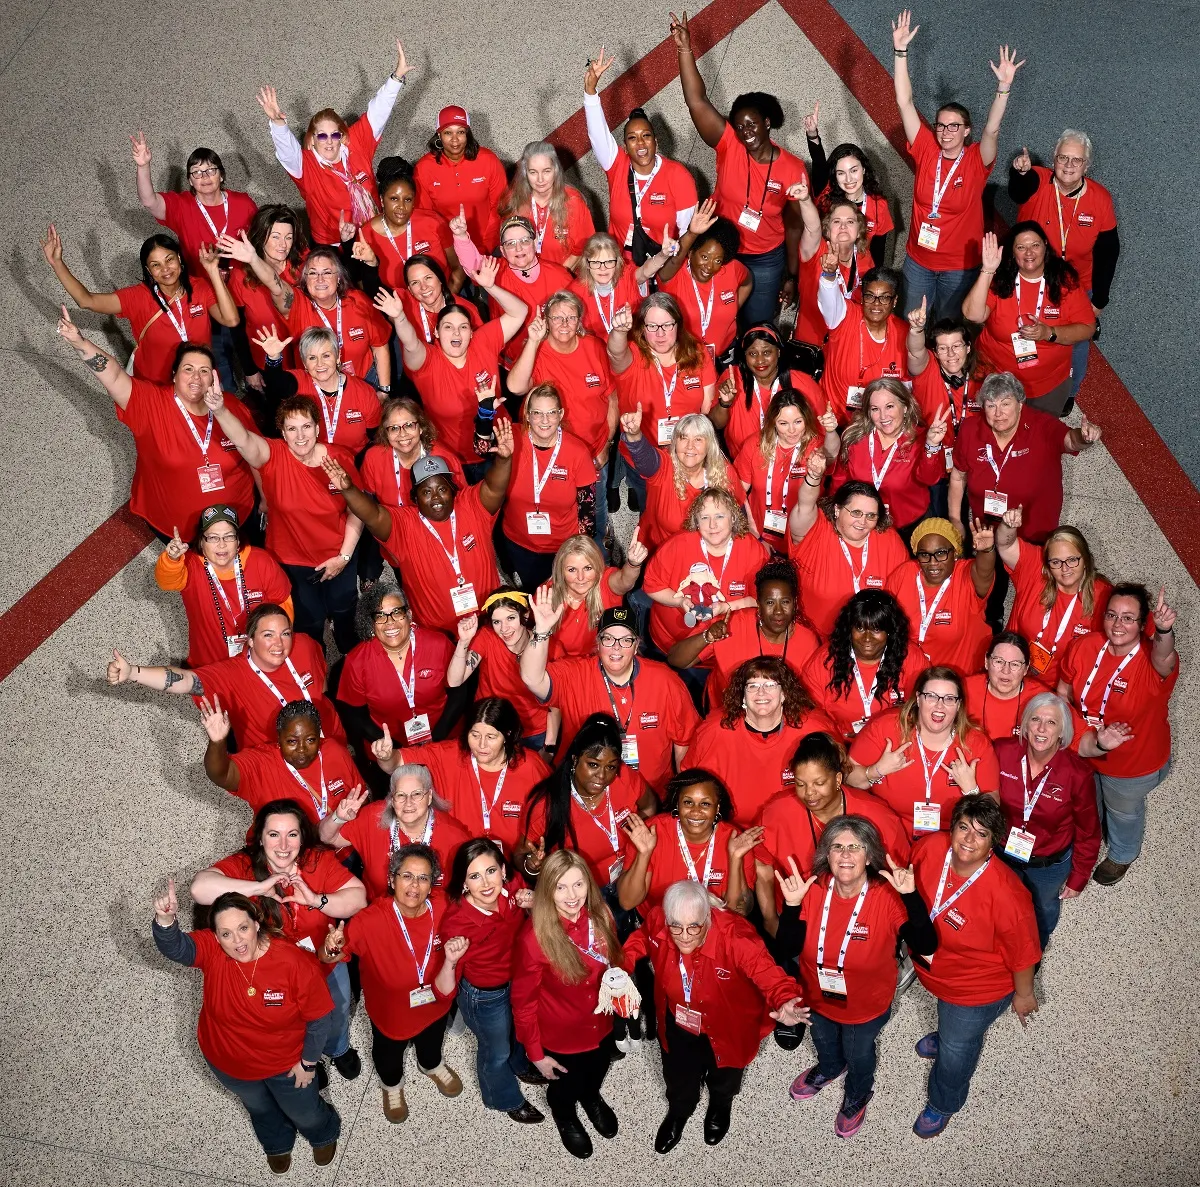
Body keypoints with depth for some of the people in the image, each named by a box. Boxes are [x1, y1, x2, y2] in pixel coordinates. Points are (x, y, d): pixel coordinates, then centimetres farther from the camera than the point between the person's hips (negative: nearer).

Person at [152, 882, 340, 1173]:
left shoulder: (296, 963, -34)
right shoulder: (211, 950, -29)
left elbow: (319, 1018, -21)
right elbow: (174, 947, -49)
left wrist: (308, 1063, -11)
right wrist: (165, 920, -69)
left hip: (285, 1062, -2)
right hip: (228, 1062, 2)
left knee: (304, 1113, 26)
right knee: (260, 1109, 33)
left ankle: (323, 1135, 63)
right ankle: (278, 1144, 68)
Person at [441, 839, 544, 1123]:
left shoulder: (512, 895, -25)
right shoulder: (457, 922, -38)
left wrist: (533, 905, -23)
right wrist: (451, 960, -49)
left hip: (515, 980, 5)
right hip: (484, 995, -5)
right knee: (496, 1051, 24)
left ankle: (520, 1066, 68)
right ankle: (507, 1099, 56)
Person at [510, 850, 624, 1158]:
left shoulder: (600, 916, -19)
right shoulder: (534, 937, -32)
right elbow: (523, 1002, -20)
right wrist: (535, 1053, -13)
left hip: (601, 1027, 4)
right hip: (561, 1038, -4)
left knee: (595, 1077, 32)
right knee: (567, 1088, 25)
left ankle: (592, 1097, 66)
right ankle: (563, 1112, 60)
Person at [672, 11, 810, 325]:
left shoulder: (793, 169, -12)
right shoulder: (729, 147, -12)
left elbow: (794, 224, -2)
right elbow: (696, 102, -22)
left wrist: (792, 274, 0)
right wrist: (685, 50, -31)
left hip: (766, 261, -1)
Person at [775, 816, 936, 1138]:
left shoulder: (888, 896, -32)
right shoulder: (814, 889, -24)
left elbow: (926, 946, -42)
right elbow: (790, 947, -21)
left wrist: (911, 896, -52)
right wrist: (792, 906, -36)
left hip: (866, 1006, -2)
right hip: (818, 997, 3)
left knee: (858, 1054, 28)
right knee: (824, 1043, 34)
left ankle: (857, 1095, 62)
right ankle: (828, 1069, 69)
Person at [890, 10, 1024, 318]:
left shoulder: (976, 161, -9)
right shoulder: (926, 151, -6)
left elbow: (992, 130, -29)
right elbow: (904, 103, -10)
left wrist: (1004, 87, -40)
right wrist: (900, 51, -17)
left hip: (959, 266, -2)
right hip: (918, 260, 2)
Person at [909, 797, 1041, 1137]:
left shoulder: (1005, 893, -42)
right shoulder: (930, 847, -28)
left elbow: (1022, 951, -24)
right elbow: (909, 883, -4)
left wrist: (1023, 994, -8)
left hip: (977, 988, -4)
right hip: (932, 969, 4)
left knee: (956, 1051, 24)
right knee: (948, 1017, 38)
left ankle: (942, 1105, 56)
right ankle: (946, 1036, 74)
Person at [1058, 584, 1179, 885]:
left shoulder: (1153, 662, -34)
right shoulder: (1083, 646, -21)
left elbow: (1163, 657, -61)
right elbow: (1064, 691, -4)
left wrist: (1164, 632, -81)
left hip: (1133, 764, -3)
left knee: (1124, 812, 28)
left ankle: (1122, 856, 61)